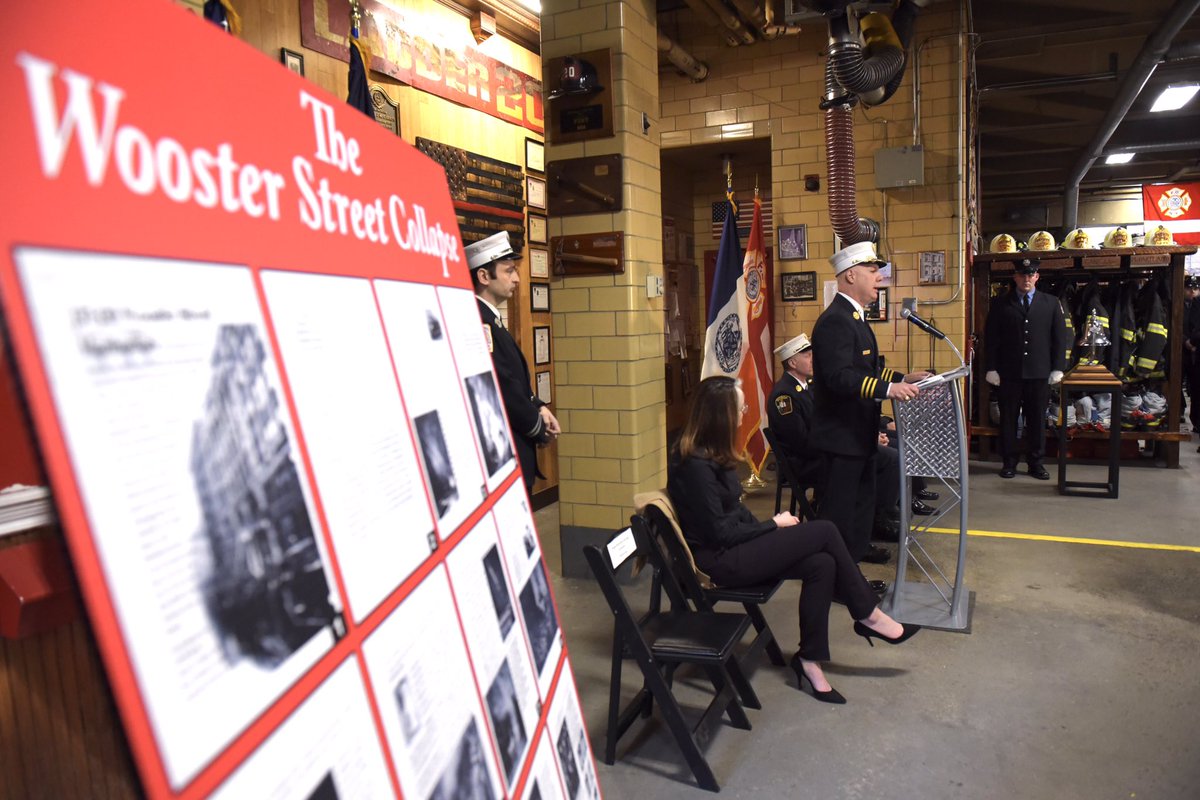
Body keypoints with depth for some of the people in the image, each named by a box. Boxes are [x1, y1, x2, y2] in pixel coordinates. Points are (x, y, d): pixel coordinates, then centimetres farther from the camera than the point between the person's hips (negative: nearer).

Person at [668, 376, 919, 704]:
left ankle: (810, 659, -1)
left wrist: (769, 528, -3)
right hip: (718, 561, -9)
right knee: (824, 532, -12)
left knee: (821, 563, -11)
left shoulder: (710, 453, 6)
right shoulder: (695, 464, -22)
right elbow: (721, 534, -20)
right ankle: (869, 616, 7)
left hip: (734, 546, 9)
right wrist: (774, 525, -8)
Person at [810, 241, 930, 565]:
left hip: (860, 430, 11)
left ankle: (858, 547, 42)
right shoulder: (835, 321, -22)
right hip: (842, 433, -11)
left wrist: (903, 378, 6)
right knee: (839, 503, -2)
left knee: (863, 495, 25)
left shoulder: (853, 317, 14)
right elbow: (839, 376, -33)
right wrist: (888, 389, -40)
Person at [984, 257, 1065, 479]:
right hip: (1009, 371, -1)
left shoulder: (1051, 303, 9)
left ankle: (1036, 462, 17)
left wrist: (1057, 368, 0)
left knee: (1037, 418, 6)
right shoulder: (1000, 304, 5)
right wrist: (991, 368, -5)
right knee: (1008, 418, 4)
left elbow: (1059, 338, 8)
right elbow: (991, 338, 2)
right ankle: (1009, 461, 14)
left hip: (1039, 372, 1)